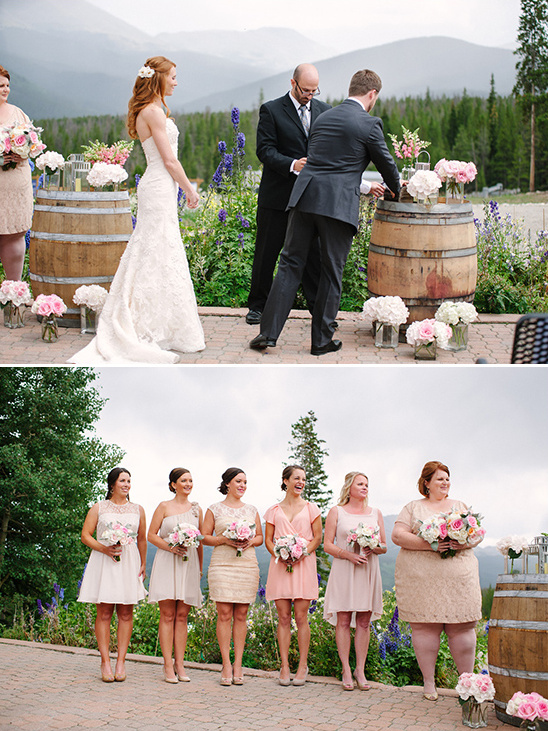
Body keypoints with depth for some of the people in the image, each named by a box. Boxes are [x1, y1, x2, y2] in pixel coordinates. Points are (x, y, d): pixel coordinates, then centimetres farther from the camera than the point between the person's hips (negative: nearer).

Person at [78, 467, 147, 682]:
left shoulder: (137, 510, 13)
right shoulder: (99, 508, 6)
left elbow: (142, 539, 18)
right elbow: (85, 535, 3)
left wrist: (143, 565, 10)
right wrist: (104, 548, -13)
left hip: (129, 564, 2)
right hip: (103, 563, -2)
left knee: (126, 613, -1)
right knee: (104, 612, -5)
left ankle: (121, 661, 2)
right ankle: (105, 662, -1)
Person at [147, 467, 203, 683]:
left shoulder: (196, 509, 13)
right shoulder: (164, 507, 3)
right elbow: (151, 535, 2)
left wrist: (200, 567, 13)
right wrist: (169, 546, -13)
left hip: (189, 564, 3)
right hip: (166, 563, -3)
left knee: (182, 616, 3)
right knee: (168, 615, -4)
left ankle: (180, 665, 6)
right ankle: (168, 666, -3)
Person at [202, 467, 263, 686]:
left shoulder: (251, 510, 14)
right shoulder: (215, 509, 6)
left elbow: (260, 537, 18)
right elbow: (205, 537, 4)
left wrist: (251, 541, -4)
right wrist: (225, 540, -11)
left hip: (247, 565, 3)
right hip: (222, 564, -2)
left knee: (241, 614, 2)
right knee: (224, 614, -6)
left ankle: (238, 665, 6)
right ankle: (226, 665, -2)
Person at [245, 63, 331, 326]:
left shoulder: (324, 110, 9)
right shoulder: (271, 110, -2)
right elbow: (265, 150, -9)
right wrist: (292, 165, -24)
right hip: (278, 194, -2)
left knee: (315, 253, 1)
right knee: (266, 253, 7)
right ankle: (258, 306, 21)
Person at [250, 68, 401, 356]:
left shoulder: (323, 118, 17)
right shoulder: (368, 124, -3)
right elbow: (386, 164, 7)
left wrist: (363, 186, 35)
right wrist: (394, 191, 29)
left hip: (305, 198, 5)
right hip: (339, 204, -5)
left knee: (290, 265, 8)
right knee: (331, 273, 6)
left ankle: (269, 332, 4)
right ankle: (321, 340, 12)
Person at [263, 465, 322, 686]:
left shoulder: (311, 509, 9)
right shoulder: (274, 511, 12)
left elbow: (317, 538, 6)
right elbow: (268, 539, 10)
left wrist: (302, 553, -10)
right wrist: (278, 555, -9)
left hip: (303, 564, -1)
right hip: (280, 565, 1)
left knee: (301, 617, -4)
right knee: (283, 618, 0)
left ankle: (302, 666, 2)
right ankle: (284, 666, 4)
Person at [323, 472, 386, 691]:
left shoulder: (376, 513, 14)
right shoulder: (336, 512, 6)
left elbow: (384, 546, 14)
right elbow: (328, 545, 1)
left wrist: (374, 549, -9)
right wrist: (348, 554, -14)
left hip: (369, 570, 3)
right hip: (344, 571, -3)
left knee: (364, 621, 1)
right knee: (343, 620, -5)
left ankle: (360, 669, 5)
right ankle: (346, 670, 0)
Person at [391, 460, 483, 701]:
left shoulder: (461, 507, 20)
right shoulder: (413, 508, 11)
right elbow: (398, 536, -1)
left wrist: (463, 543, -11)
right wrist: (428, 544, -14)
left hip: (459, 575, 2)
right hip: (420, 577, -2)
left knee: (461, 626, -2)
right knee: (424, 626, -4)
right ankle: (429, 682, 6)